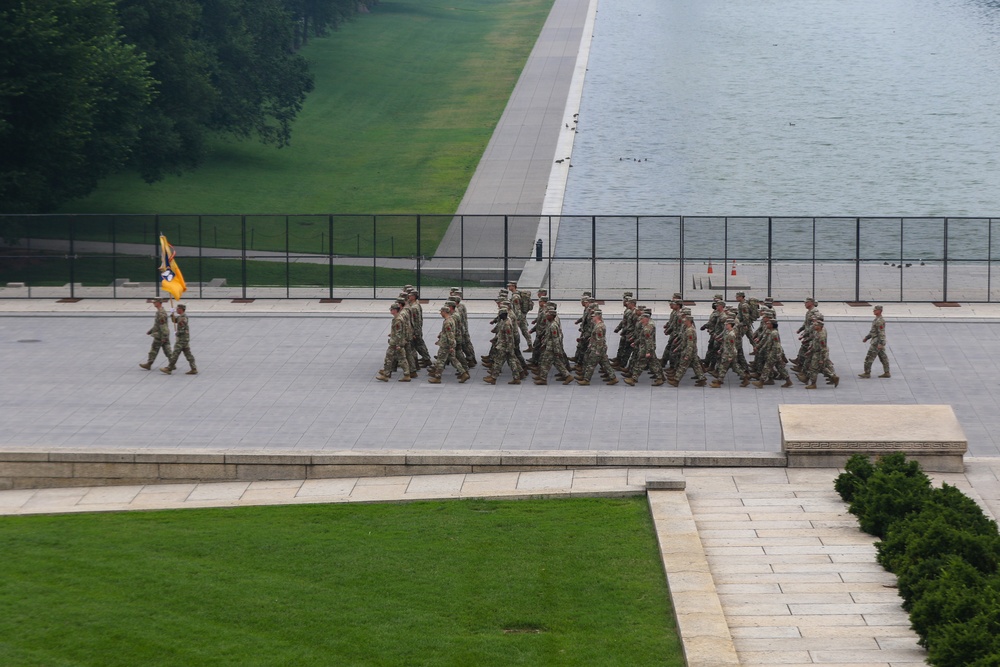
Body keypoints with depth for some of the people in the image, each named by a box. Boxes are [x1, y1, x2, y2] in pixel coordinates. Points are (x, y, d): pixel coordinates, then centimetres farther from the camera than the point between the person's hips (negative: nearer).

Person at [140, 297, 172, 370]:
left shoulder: (161, 313, -19)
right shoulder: (162, 311, 14)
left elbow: (163, 325, -23)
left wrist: (163, 337, -25)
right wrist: (150, 331, 26)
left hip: (159, 335, -10)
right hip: (164, 335, 10)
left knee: (154, 350, 1)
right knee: (167, 350, 7)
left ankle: (148, 364, 10)